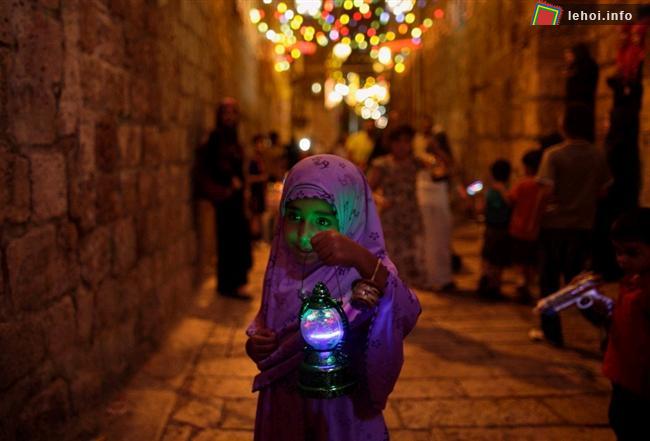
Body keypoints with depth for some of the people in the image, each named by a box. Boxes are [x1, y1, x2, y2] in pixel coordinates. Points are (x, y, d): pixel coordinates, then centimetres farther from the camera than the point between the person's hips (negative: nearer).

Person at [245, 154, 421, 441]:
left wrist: (363, 260, -50)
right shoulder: (282, 265, -7)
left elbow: (407, 315, -37)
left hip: (343, 415, -3)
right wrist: (254, 343, -10)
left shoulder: (362, 271, -19)